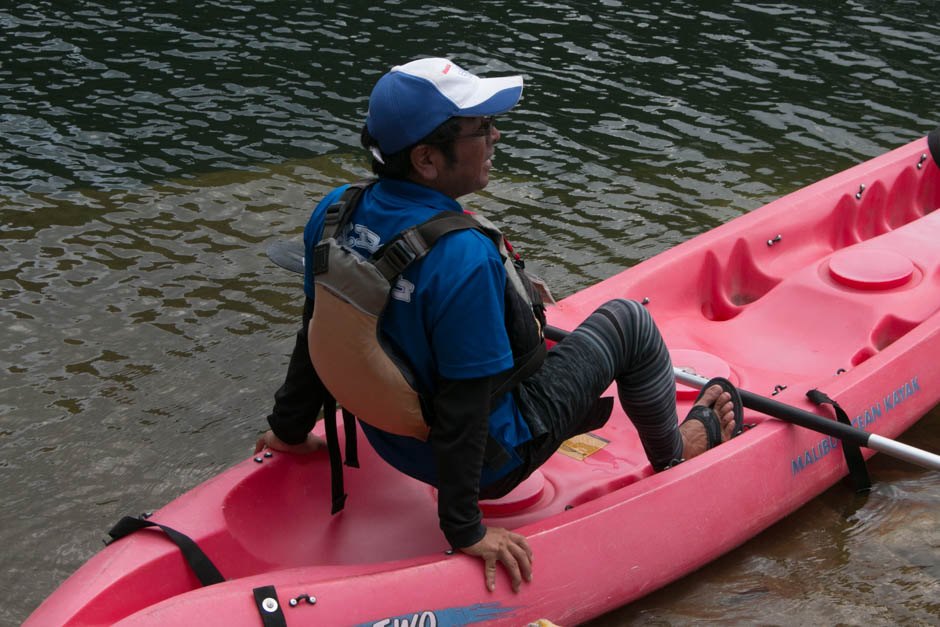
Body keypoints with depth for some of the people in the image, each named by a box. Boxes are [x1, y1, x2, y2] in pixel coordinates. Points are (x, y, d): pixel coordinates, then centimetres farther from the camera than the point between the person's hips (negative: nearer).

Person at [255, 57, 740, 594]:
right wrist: (465, 529, -19)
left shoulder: (335, 210, -12)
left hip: (391, 442, 8)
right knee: (627, 321, 6)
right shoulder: (463, 257, -35)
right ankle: (675, 452, 32)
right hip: (494, 460, -7)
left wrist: (290, 428, 15)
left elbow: (317, 332, 2)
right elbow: (464, 405, -30)